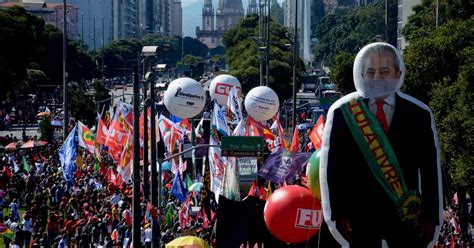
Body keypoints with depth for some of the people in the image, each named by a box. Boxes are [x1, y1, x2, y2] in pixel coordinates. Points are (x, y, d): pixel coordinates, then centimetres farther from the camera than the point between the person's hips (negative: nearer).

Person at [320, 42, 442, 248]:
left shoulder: (419, 114, 4)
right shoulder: (341, 113, 1)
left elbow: (431, 169, 6)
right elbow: (331, 167, 1)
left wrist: (431, 218, 3)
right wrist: (338, 214, -4)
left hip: (408, 214, 1)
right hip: (360, 214, -1)